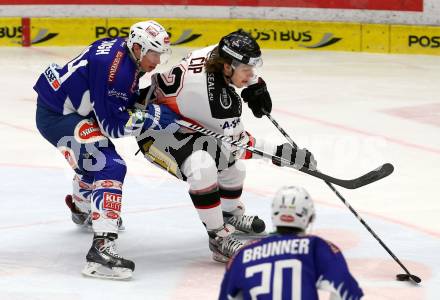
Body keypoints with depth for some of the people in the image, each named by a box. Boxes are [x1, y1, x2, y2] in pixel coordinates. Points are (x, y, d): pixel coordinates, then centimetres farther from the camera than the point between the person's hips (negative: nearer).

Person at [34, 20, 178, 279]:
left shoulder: (125, 56, 3)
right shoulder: (114, 67, -27)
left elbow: (126, 101, 16)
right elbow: (113, 123, -25)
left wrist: (149, 100, 0)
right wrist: (155, 115, -23)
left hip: (69, 109, 11)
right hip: (56, 116, -11)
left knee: (94, 160, 33)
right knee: (110, 168, -21)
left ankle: (82, 209, 63)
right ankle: (102, 248, -31)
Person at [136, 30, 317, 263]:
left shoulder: (216, 54, -15)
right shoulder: (219, 99, -36)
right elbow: (238, 144, -27)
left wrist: (255, 85, 4)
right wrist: (281, 153, -30)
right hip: (156, 132, -10)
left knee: (232, 163, 19)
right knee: (202, 167, -35)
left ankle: (231, 214, 47)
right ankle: (218, 238, -23)